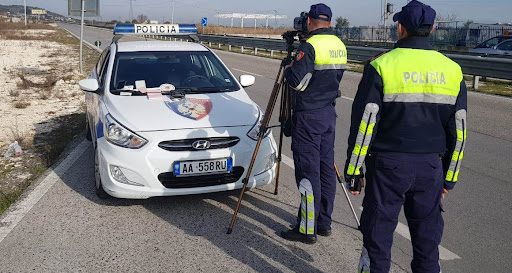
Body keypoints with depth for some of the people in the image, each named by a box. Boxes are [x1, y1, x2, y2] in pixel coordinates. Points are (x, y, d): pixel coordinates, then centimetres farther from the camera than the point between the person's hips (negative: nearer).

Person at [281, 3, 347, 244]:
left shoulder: (310, 46, -16)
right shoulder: (339, 45, 10)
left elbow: (296, 81, -20)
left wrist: (288, 70, -1)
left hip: (308, 116, -8)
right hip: (329, 113, 8)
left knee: (308, 172, -4)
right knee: (326, 168, 12)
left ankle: (307, 229, 3)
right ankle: (324, 223, 22)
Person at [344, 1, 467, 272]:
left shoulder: (381, 66, -9)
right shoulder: (452, 70, 5)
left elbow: (364, 124, -11)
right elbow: (458, 131, 8)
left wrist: (353, 170, -3)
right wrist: (449, 176, 17)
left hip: (388, 165, -4)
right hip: (430, 167, 4)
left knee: (378, 235, 7)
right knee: (427, 238, 15)